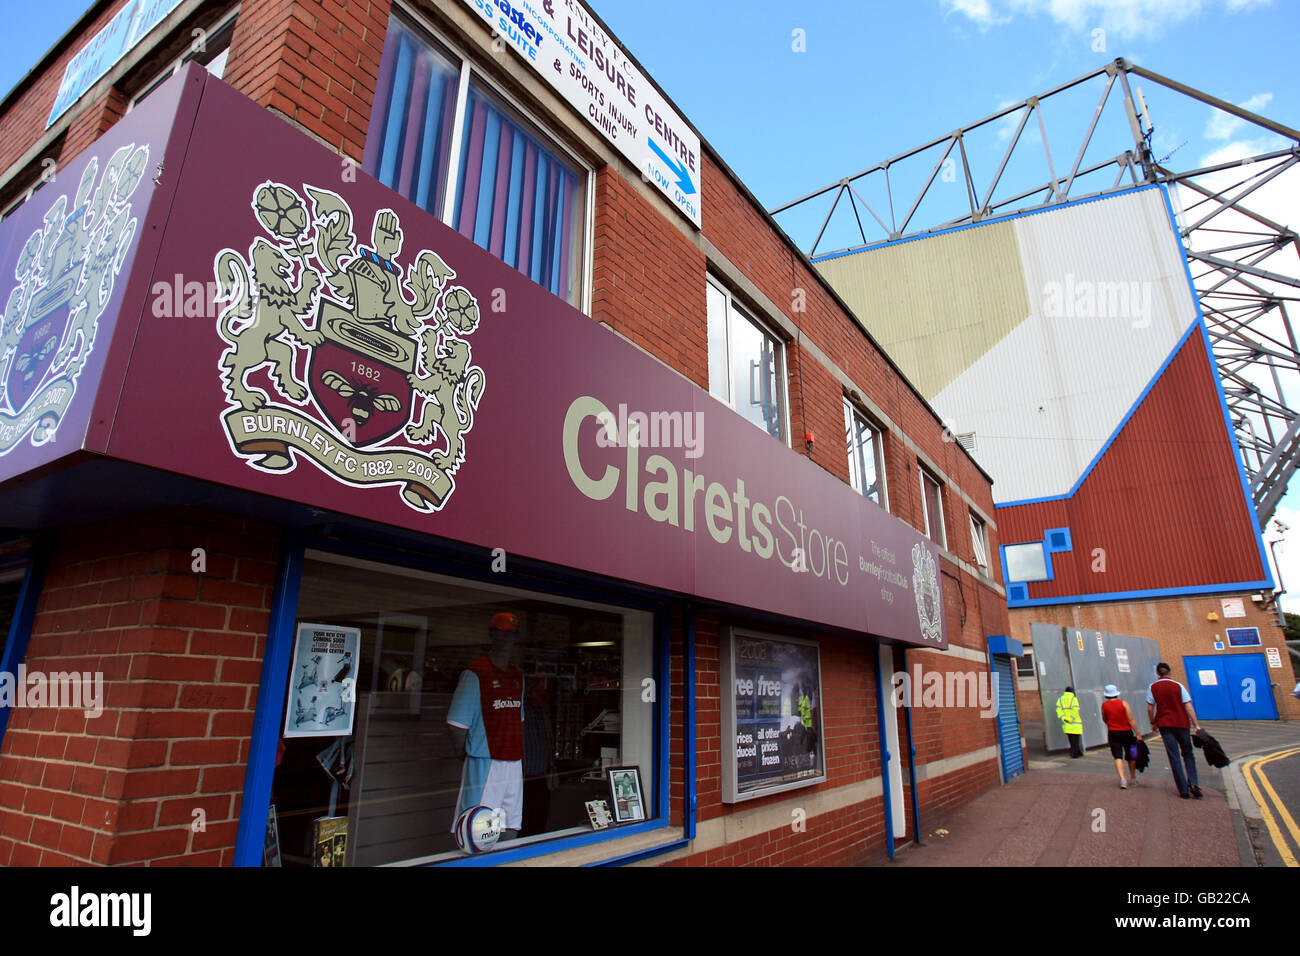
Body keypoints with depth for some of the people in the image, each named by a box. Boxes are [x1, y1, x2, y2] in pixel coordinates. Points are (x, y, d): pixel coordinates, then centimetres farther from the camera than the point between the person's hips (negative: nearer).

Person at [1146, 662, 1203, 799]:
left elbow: (1150, 708, 2)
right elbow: (1188, 707, -5)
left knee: (1174, 757, 0)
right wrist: (1197, 725, -3)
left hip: (1165, 725, -1)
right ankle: (1193, 784, -2)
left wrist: (1153, 723, 15)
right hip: (1182, 723, 1)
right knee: (1188, 754, 14)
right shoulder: (1178, 686, 1)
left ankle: (1184, 790, -3)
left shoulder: (1152, 688, 2)